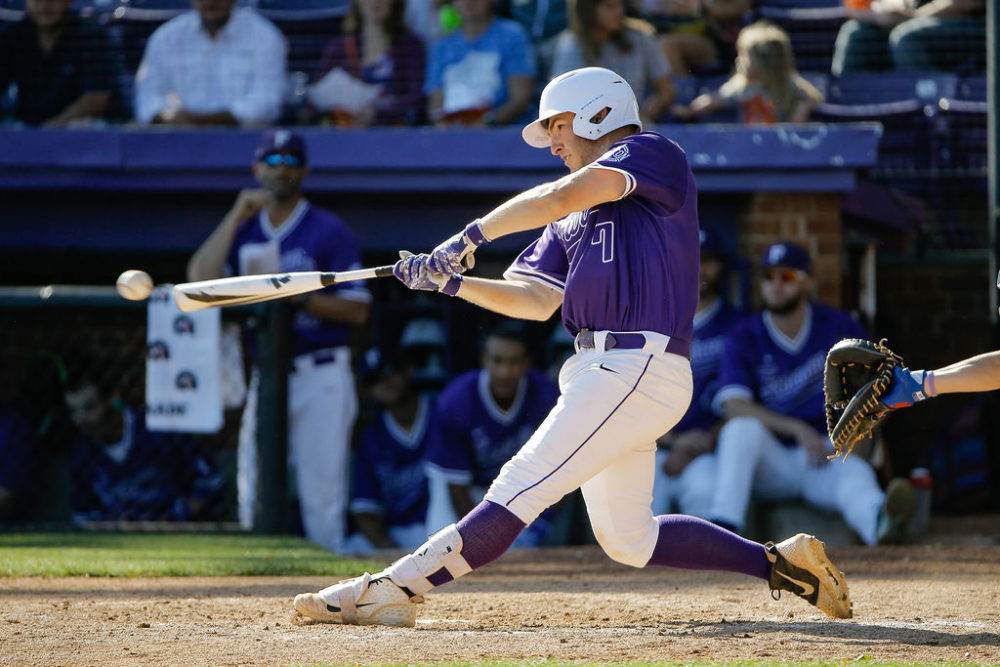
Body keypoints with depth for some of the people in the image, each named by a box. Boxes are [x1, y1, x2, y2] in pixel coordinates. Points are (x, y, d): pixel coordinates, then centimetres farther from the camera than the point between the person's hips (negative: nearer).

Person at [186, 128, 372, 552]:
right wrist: (236, 216, -5)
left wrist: (297, 296, -18)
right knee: (254, 493, 5)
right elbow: (200, 280, -4)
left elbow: (357, 310, -6)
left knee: (321, 493, -7)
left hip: (321, 377, -5)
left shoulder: (328, 231, -2)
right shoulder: (244, 231, 12)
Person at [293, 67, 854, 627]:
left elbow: (560, 197, -16)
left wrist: (473, 235, -11)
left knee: (524, 487, -14)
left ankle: (395, 588, -21)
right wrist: (451, 282, 3)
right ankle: (781, 563, 18)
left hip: (639, 370, -10)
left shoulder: (653, 153, -2)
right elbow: (537, 301, 16)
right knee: (628, 540, 12)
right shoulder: (572, 219, 24)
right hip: (604, 371, 10)